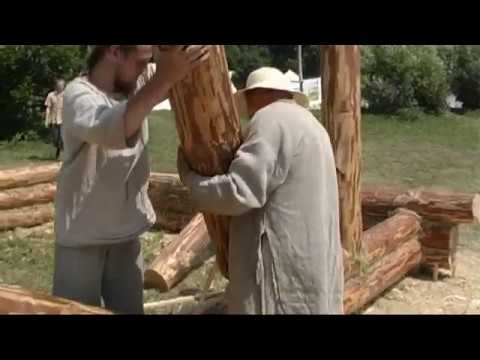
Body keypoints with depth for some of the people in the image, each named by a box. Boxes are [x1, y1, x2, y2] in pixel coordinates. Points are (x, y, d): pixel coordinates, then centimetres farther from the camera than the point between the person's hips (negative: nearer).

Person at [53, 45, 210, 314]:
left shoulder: (140, 83, -2)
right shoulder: (79, 93, -20)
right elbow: (111, 130, -42)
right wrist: (163, 80, -52)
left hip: (126, 231, 6)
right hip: (82, 236, -5)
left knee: (130, 308, 15)